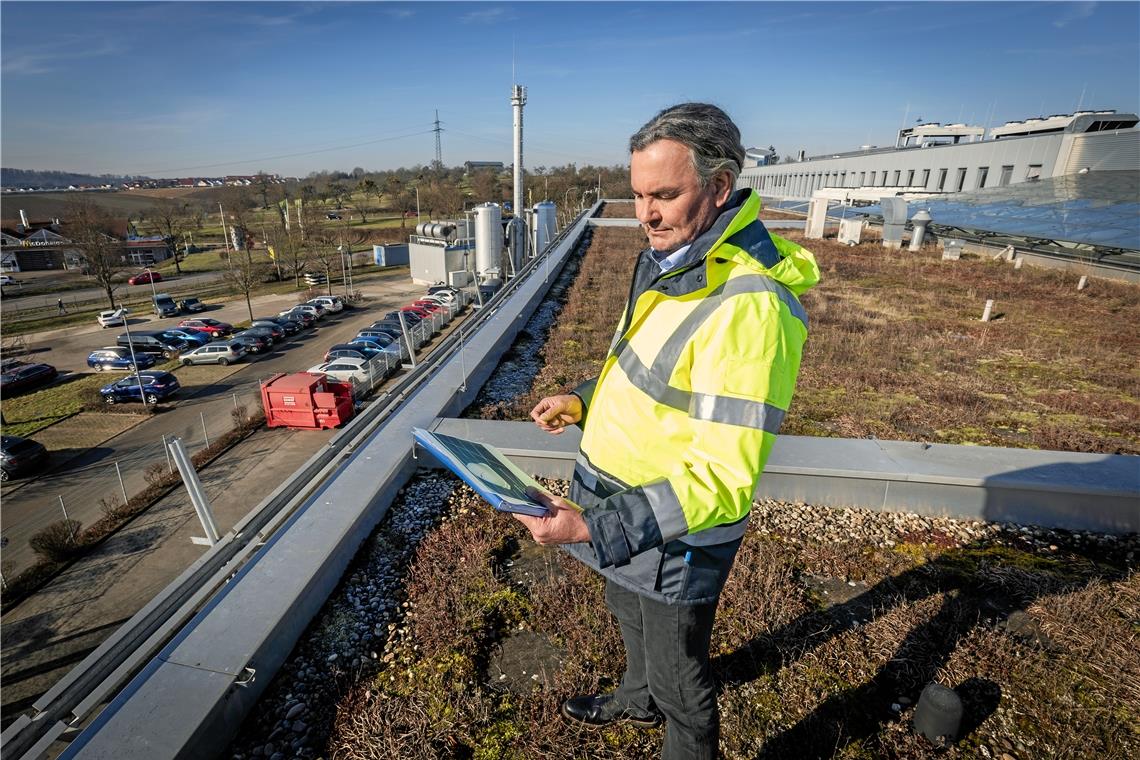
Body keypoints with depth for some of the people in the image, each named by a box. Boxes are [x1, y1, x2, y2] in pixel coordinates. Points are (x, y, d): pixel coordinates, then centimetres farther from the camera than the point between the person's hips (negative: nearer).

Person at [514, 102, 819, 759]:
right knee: (630, 615, 34)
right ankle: (638, 699, 64)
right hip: (624, 506, 10)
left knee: (677, 672, 18)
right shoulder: (673, 260, 1)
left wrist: (594, 525, -37)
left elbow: (723, 477, -31)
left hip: (677, 534, -9)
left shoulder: (749, 305, -31)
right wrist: (585, 400, 4)